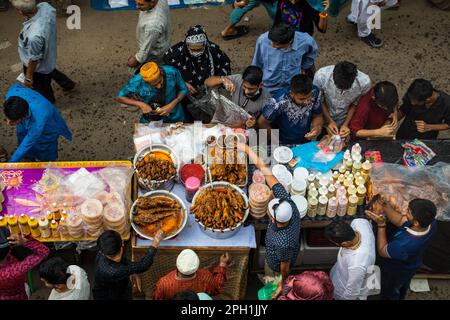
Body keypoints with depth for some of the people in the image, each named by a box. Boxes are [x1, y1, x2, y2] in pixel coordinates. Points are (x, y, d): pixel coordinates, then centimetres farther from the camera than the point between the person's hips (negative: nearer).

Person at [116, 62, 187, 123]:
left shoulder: (172, 72, -27)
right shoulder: (137, 81, -28)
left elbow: (183, 90, -9)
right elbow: (120, 97, -14)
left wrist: (172, 104, -24)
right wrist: (140, 104, -27)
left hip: (174, 119, 1)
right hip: (150, 121, 0)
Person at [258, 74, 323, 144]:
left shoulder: (315, 93, -15)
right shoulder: (280, 103, -27)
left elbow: (317, 116, 2)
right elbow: (262, 122, -12)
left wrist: (317, 128, -19)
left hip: (307, 143, 3)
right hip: (284, 145, -3)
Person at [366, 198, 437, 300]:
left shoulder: (404, 244, -50)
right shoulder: (431, 222, -32)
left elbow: (382, 251, -28)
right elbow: (400, 221, -16)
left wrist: (381, 225, -32)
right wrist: (386, 206, -29)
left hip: (396, 272, -6)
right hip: (411, 266, 6)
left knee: (389, 293, 28)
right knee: (403, 285, 39)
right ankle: (401, 297, 67)